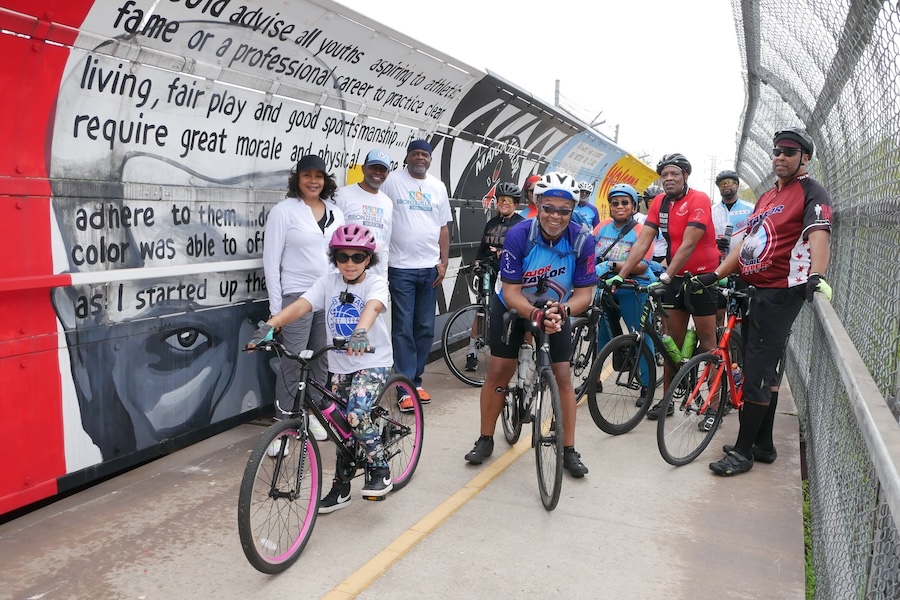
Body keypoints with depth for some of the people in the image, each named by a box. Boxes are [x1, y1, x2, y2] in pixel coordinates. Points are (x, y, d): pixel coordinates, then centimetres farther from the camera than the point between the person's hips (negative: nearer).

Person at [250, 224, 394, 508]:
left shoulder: (375, 283, -12)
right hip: (340, 365, 5)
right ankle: (341, 488, 30)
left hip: (373, 362, -5)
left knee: (356, 416, -24)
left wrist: (360, 333, -56)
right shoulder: (328, 282, -2)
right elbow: (300, 305, -16)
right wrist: (269, 326, -34)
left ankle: (380, 470, 0)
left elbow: (372, 307, -34)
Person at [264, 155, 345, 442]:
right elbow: (271, 260, -6)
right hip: (297, 296, -5)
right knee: (292, 363, -3)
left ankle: (315, 415, 26)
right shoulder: (283, 211, -4)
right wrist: (275, 306, -9)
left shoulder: (335, 213, 11)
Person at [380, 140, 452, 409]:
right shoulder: (393, 180, -2)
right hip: (401, 268, -4)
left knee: (425, 329, 10)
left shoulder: (438, 187, 12)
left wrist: (444, 262, 5)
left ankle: (416, 380, 23)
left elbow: (443, 228, 14)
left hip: (430, 268, 5)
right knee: (403, 329, -3)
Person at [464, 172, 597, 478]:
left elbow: (584, 293, -20)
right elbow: (510, 292, -27)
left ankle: (569, 451, 9)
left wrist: (561, 311, -40)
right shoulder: (518, 235, -29)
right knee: (498, 371, -2)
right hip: (513, 308, -1)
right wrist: (536, 315, -43)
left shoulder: (582, 240, -25)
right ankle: (485, 440, 16)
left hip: (557, 313, 1)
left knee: (563, 376, -5)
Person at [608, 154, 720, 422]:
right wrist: (621, 274, -12)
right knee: (673, 341, 10)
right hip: (675, 278, 6)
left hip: (702, 277, -5)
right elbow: (642, 241, -4)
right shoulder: (659, 203, 2)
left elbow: (688, 244, -24)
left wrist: (666, 275, -32)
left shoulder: (699, 200, -15)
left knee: (707, 343, -1)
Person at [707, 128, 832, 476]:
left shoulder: (811, 192, -6)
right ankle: (763, 445, 24)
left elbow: (818, 234, -23)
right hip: (754, 290, 9)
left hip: (780, 293, -9)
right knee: (765, 370, 13)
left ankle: (743, 451, 1)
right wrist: (715, 275, 13)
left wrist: (816, 275, -39)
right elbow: (747, 243, 21)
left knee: (757, 371, -7)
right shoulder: (767, 197, 20)